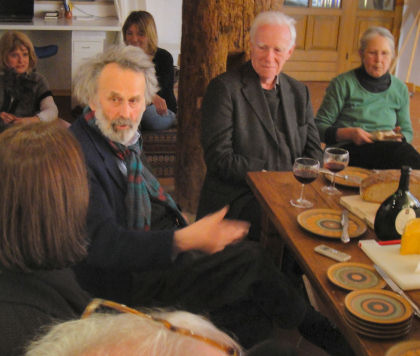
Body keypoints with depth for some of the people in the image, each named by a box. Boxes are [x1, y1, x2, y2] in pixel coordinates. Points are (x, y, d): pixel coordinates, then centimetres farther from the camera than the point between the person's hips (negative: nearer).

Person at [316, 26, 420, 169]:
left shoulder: (400, 89, 15)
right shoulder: (342, 84, 3)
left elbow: (407, 132, 24)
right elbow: (319, 127, 2)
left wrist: (399, 137, -2)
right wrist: (348, 133, -17)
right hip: (346, 149, -4)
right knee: (404, 153, -33)